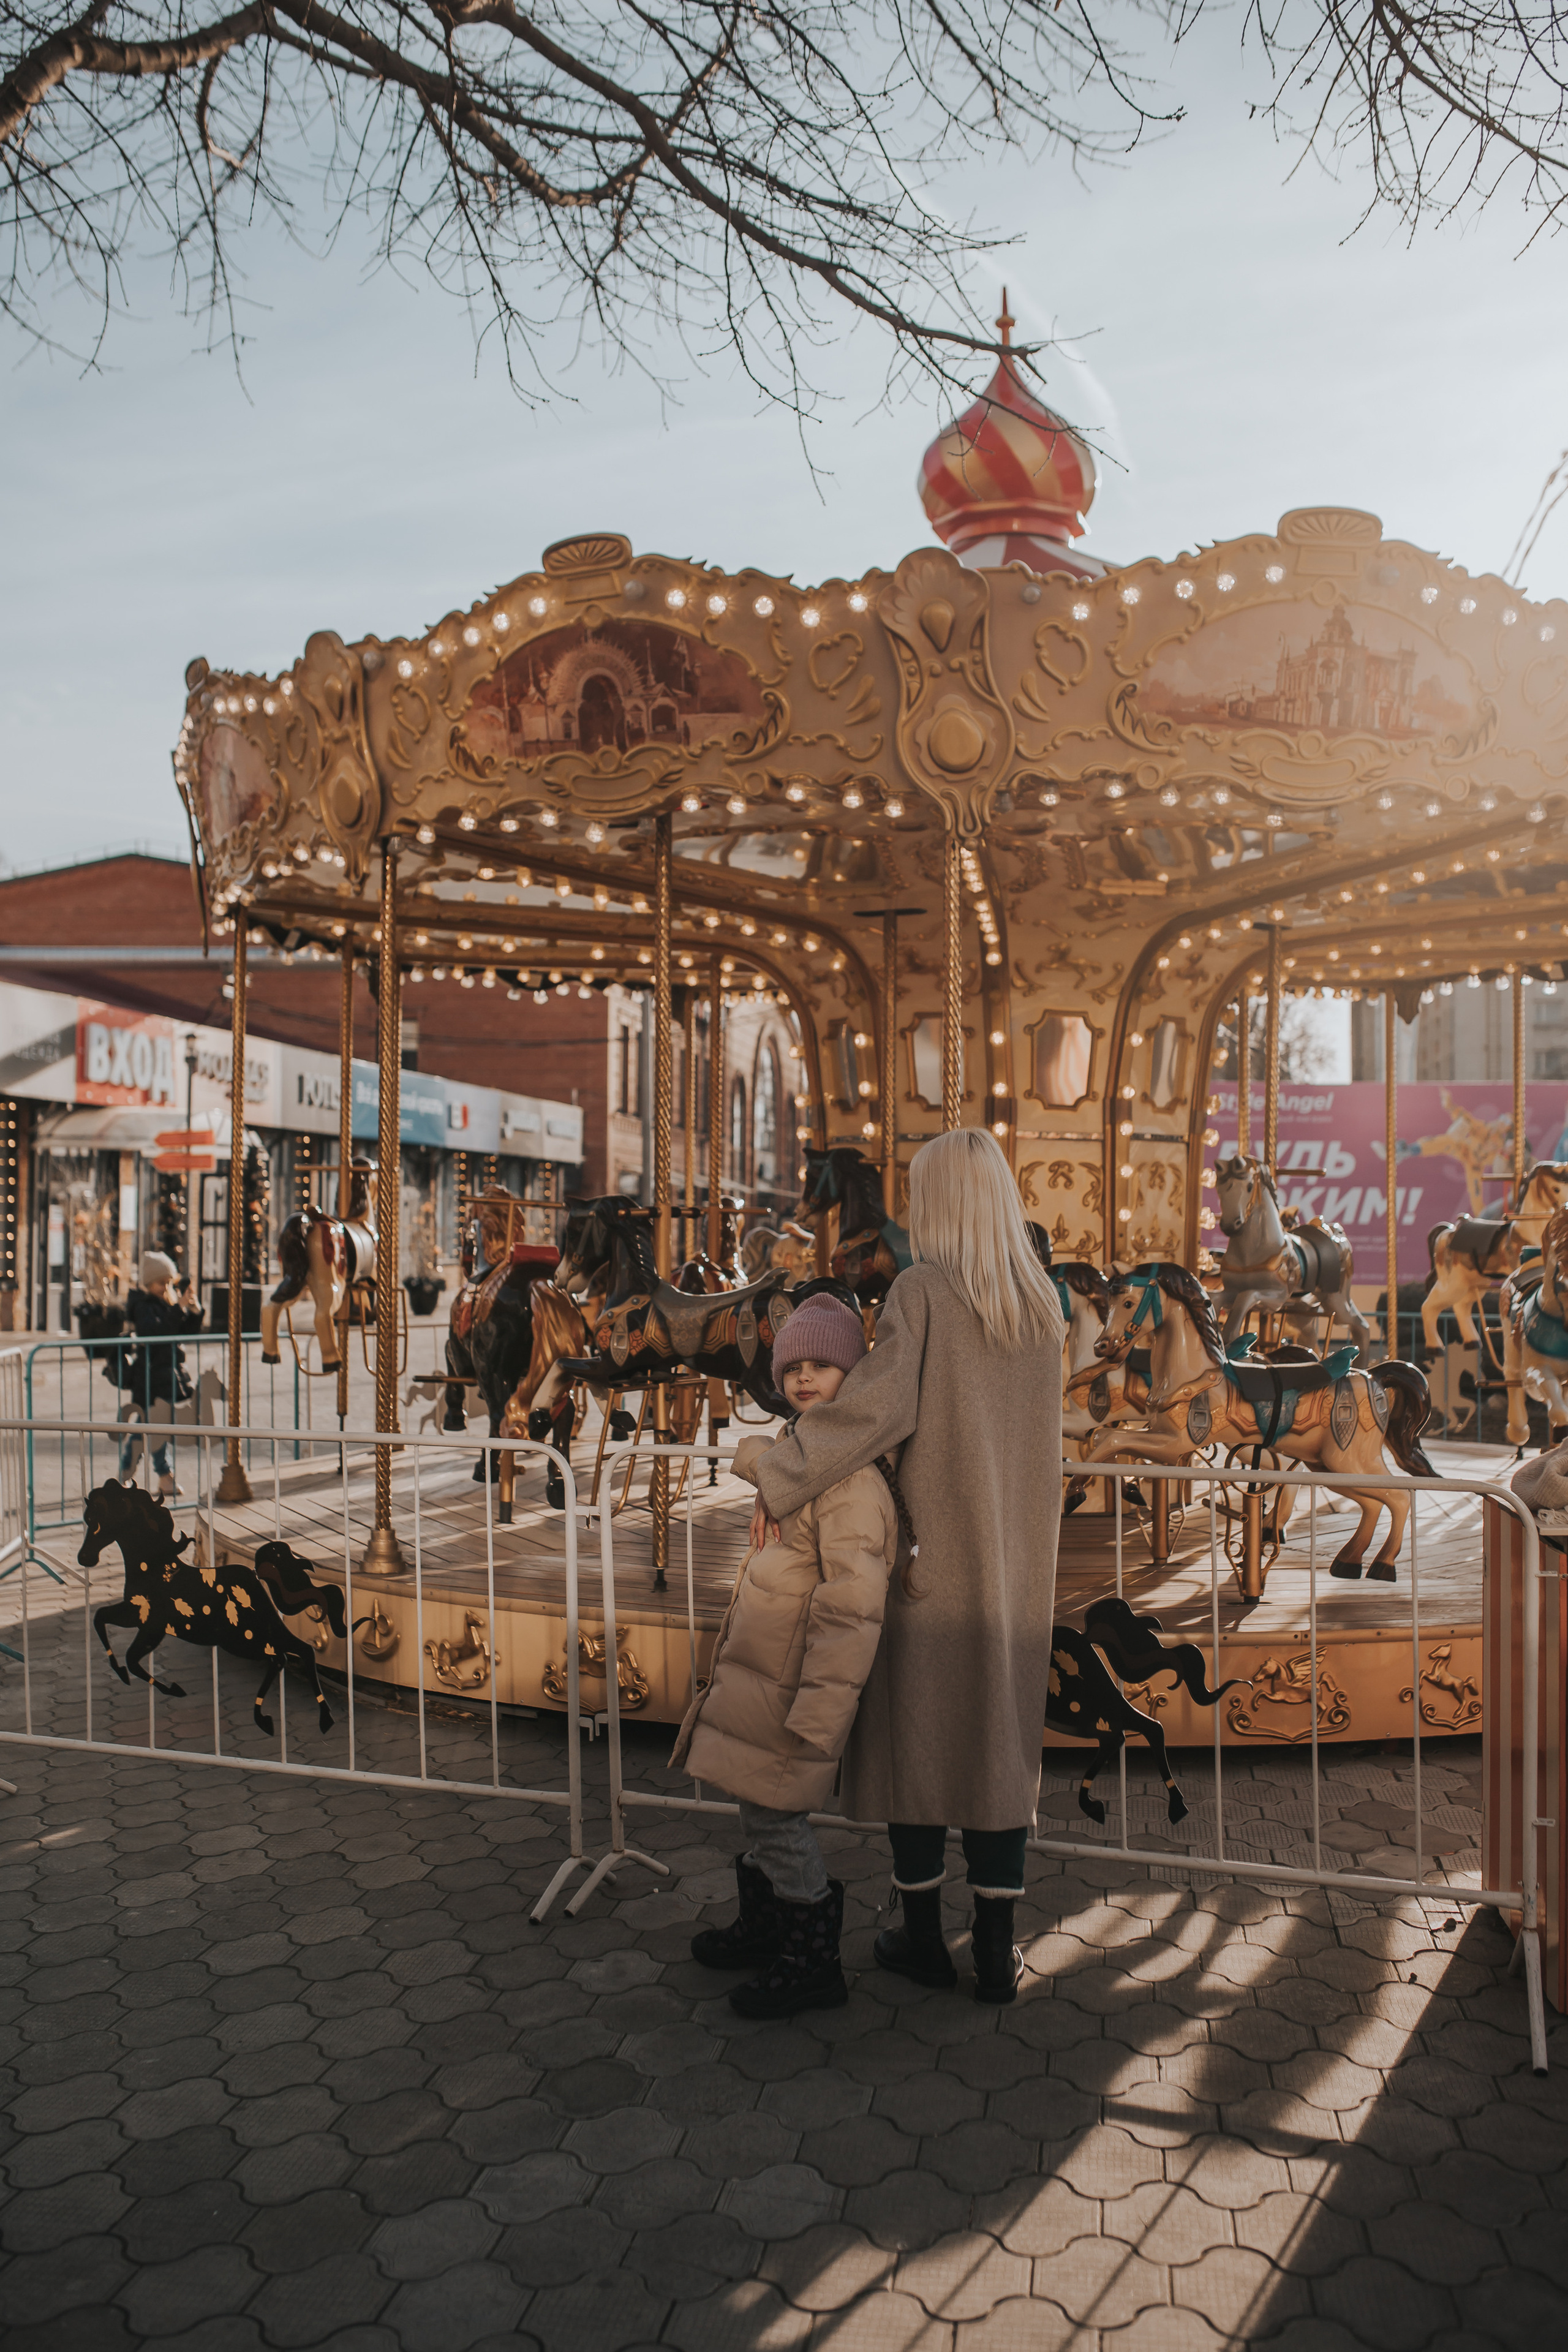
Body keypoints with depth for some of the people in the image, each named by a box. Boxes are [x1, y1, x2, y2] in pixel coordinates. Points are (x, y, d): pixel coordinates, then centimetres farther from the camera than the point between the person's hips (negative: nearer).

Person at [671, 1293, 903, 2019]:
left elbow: (852, 1607, -25)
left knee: (775, 1814, 0)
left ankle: (812, 1962, 18)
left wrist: (818, 1714, -25)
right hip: (758, 1675, 9)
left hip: (792, 1687, -9)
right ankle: (763, 1926, 40)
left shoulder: (850, 1478, -23)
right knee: (761, 1808, 21)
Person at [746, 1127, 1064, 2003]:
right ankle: (997, 1954, 21)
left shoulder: (923, 1291, -15)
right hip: (1017, 1560, 5)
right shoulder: (1044, 1303, 3)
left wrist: (780, 1478, -21)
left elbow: (879, 1405, -27)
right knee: (1003, 1737, 12)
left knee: (916, 1731, 11)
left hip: (931, 1550, -5)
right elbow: (1046, 1439, 10)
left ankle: (924, 1938, 25)